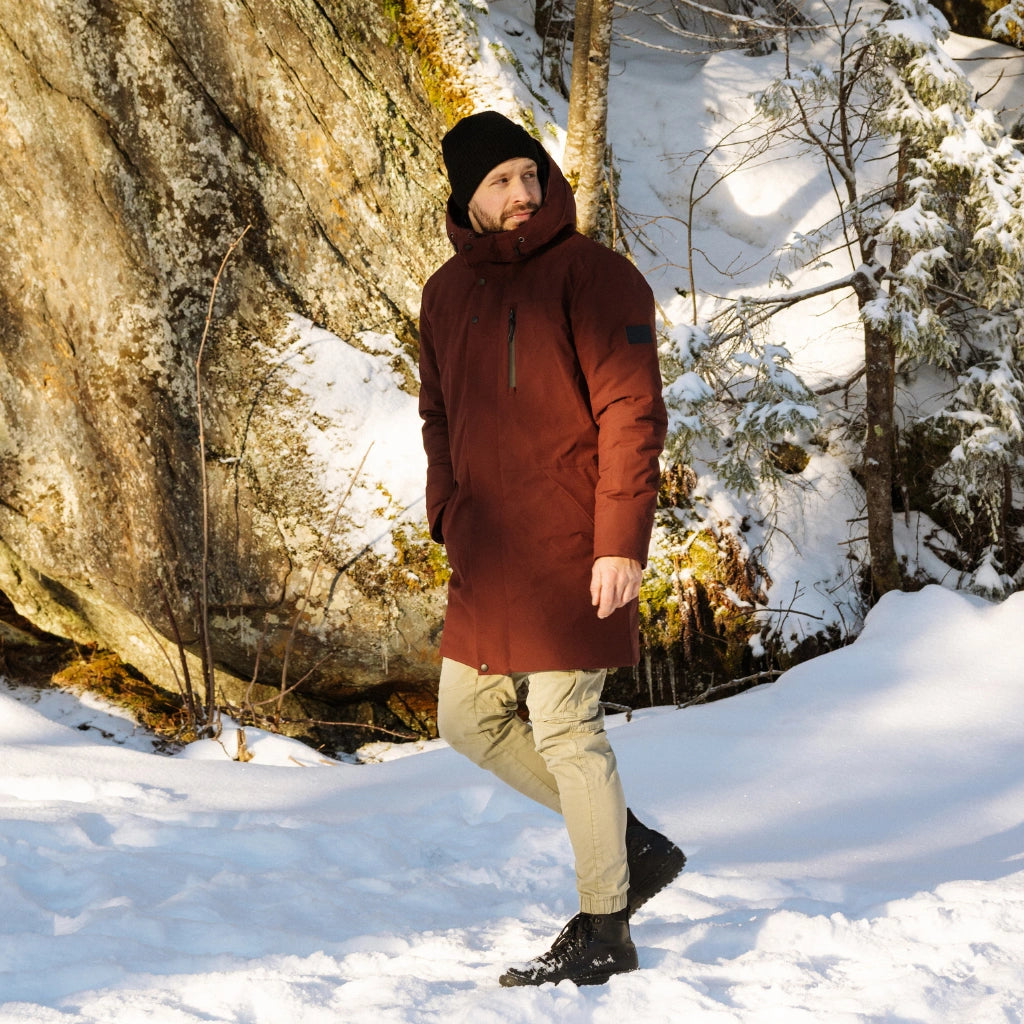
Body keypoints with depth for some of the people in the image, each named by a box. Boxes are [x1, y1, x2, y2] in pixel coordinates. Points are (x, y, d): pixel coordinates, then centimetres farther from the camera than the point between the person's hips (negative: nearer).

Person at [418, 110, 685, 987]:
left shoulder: (594, 276, -10)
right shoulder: (448, 292, 11)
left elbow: (632, 415, -14)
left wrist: (622, 544, -19)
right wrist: (449, 520, 11)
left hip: (568, 548, -8)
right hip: (488, 555, 8)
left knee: (566, 726, -5)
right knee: (471, 720, 11)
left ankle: (604, 932, 8)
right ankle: (634, 848, 23)